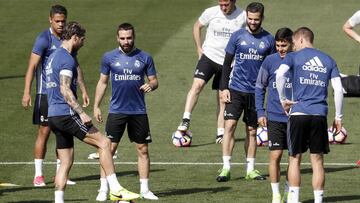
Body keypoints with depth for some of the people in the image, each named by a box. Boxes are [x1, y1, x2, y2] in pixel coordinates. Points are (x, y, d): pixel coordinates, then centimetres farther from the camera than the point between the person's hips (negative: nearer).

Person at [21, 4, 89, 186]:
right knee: (44, 132, -4)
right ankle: (38, 175, 0)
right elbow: (32, 66, -14)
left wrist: (83, 90, 17)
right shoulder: (44, 39, -9)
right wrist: (27, 93, -21)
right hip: (46, 94, -6)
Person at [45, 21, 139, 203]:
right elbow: (65, 90, -21)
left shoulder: (54, 56, 20)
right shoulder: (66, 59, -11)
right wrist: (81, 113, -24)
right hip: (66, 114, -10)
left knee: (66, 162, 10)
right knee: (104, 142, -10)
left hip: (53, 116, 10)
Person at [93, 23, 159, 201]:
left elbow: (154, 80, 8)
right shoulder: (109, 57, 2)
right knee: (109, 148, -5)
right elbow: (102, 82, 9)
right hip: (116, 111, -1)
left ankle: (144, 189, 13)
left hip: (139, 111, 1)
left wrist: (151, 85, -16)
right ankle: (103, 189, 1)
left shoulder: (145, 58, 3)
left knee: (143, 149, 4)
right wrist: (96, 106, 4)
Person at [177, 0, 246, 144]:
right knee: (197, 85, -22)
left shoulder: (243, 17, -7)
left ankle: (220, 134, 12)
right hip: (209, 55, -1)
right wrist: (199, 49, 4)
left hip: (228, 62, 1)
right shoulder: (211, 12, -7)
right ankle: (186, 120, -22)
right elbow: (197, 27, 10)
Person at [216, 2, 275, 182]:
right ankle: (226, 168, -9)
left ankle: (250, 169, 17)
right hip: (236, 89, -1)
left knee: (252, 131, 8)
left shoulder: (268, 39, 3)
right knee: (229, 126, -10)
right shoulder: (237, 36, 1)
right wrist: (224, 88, -3)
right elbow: (227, 63, 4)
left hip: (256, 91, 1)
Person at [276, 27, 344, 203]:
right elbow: (338, 89, 5)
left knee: (295, 158, 7)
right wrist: (338, 117, 10)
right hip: (320, 115, 2)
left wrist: (283, 100, -6)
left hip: (298, 113, -2)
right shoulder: (328, 60, 13)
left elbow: (280, 74, -17)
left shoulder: (294, 57, 3)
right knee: (317, 160, 6)